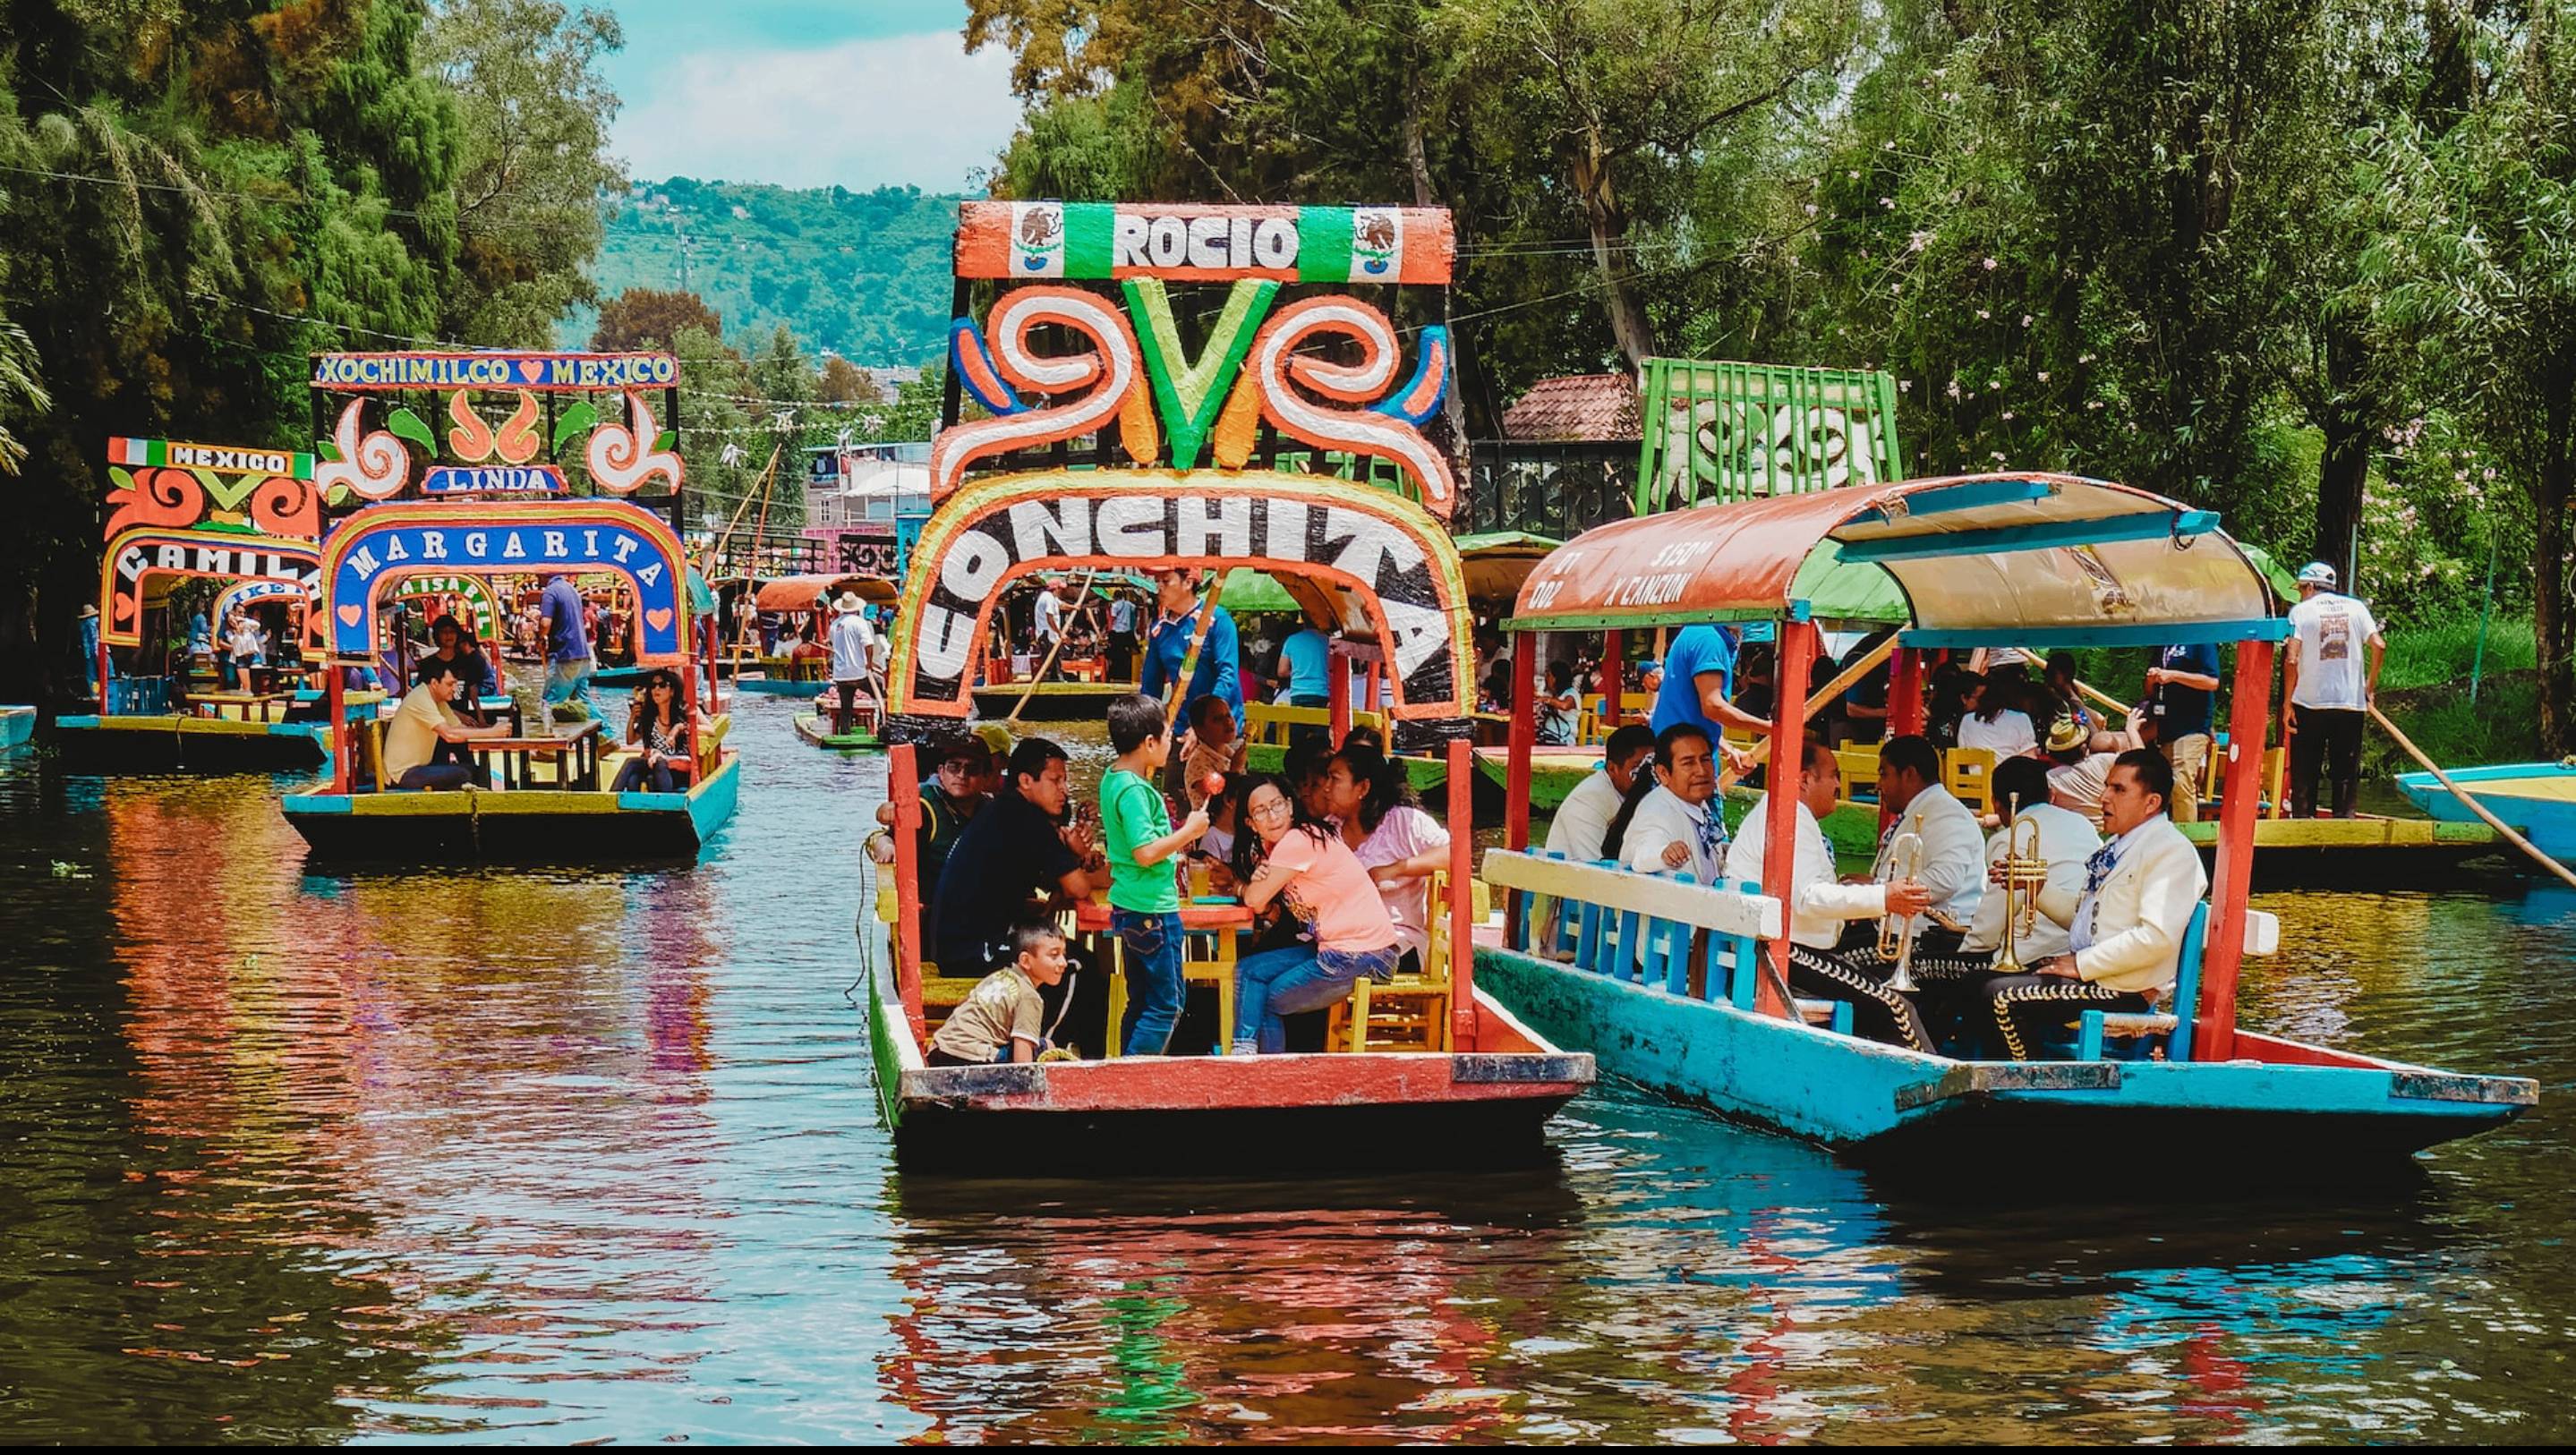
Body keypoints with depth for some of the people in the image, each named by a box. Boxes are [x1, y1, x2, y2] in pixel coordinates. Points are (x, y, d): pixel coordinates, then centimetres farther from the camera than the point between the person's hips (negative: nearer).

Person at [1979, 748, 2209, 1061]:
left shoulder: (2171, 851, -13)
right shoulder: (2117, 847, 20)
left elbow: (2157, 938, -24)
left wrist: (2081, 964, -19)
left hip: (2125, 991, -10)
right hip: (2088, 972, 10)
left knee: (2003, 996, -20)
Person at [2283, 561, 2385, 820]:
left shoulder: (2301, 611, -1)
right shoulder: (2355, 607, 7)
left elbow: (2292, 659, -10)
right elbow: (2379, 646, -3)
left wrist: (2287, 702, -5)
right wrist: (2370, 684, 8)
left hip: (2309, 702, -2)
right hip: (2351, 702, 2)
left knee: (2304, 772, 6)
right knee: (2346, 772, 8)